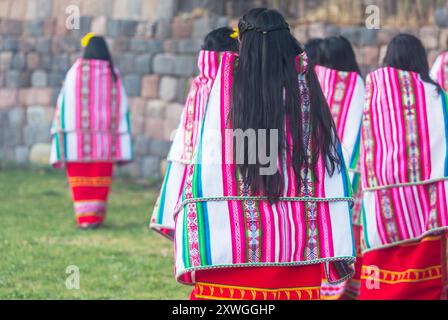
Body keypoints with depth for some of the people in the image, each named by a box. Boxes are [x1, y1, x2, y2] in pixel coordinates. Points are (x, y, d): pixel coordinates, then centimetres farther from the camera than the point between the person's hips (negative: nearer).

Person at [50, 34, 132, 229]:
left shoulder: (75, 72, -7)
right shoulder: (113, 75, 2)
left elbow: (64, 103, -8)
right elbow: (122, 108, 1)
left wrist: (60, 143, -2)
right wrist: (121, 148, 5)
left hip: (78, 138, -2)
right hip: (104, 138, 2)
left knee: (81, 178, 5)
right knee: (100, 178, 10)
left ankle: (84, 218, 2)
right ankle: (96, 217, 10)